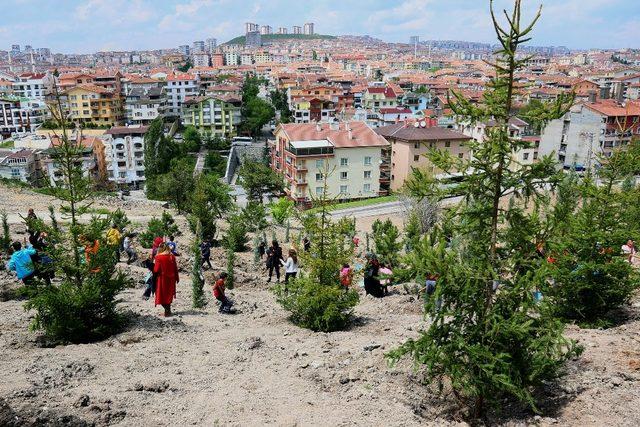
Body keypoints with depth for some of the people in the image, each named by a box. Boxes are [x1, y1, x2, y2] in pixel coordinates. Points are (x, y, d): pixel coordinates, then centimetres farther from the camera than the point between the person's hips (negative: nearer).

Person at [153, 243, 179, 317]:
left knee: (162, 295, 8)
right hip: (171, 278, 5)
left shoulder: (158, 257, -15)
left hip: (162, 278, -4)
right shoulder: (172, 256, -1)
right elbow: (175, 268, 4)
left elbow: (156, 270, -14)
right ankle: (168, 310, 24)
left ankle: (167, 310, 0)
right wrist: (177, 278, 13)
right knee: (169, 294, 18)